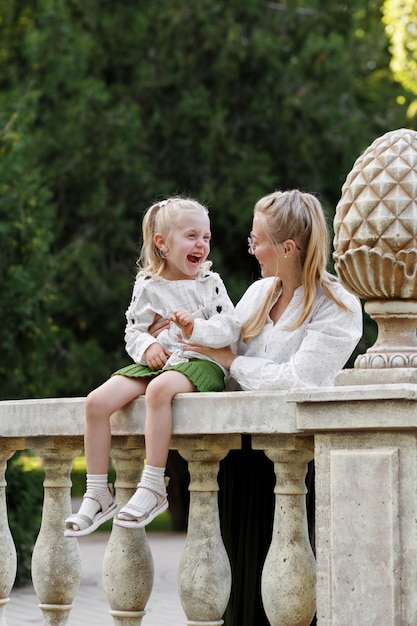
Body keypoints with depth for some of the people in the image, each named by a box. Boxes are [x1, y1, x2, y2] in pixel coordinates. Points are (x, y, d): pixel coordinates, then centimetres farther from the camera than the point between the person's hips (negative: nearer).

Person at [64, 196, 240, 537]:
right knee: (97, 400, -17)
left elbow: (231, 329, -3)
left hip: (200, 362, -4)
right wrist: (146, 346, -7)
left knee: (159, 389, -38)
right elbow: (133, 331, 14)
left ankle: (153, 487, -34)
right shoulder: (147, 287, 10)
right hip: (155, 363, 4)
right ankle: (97, 494, -10)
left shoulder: (210, 283, 4)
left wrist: (196, 328, -20)